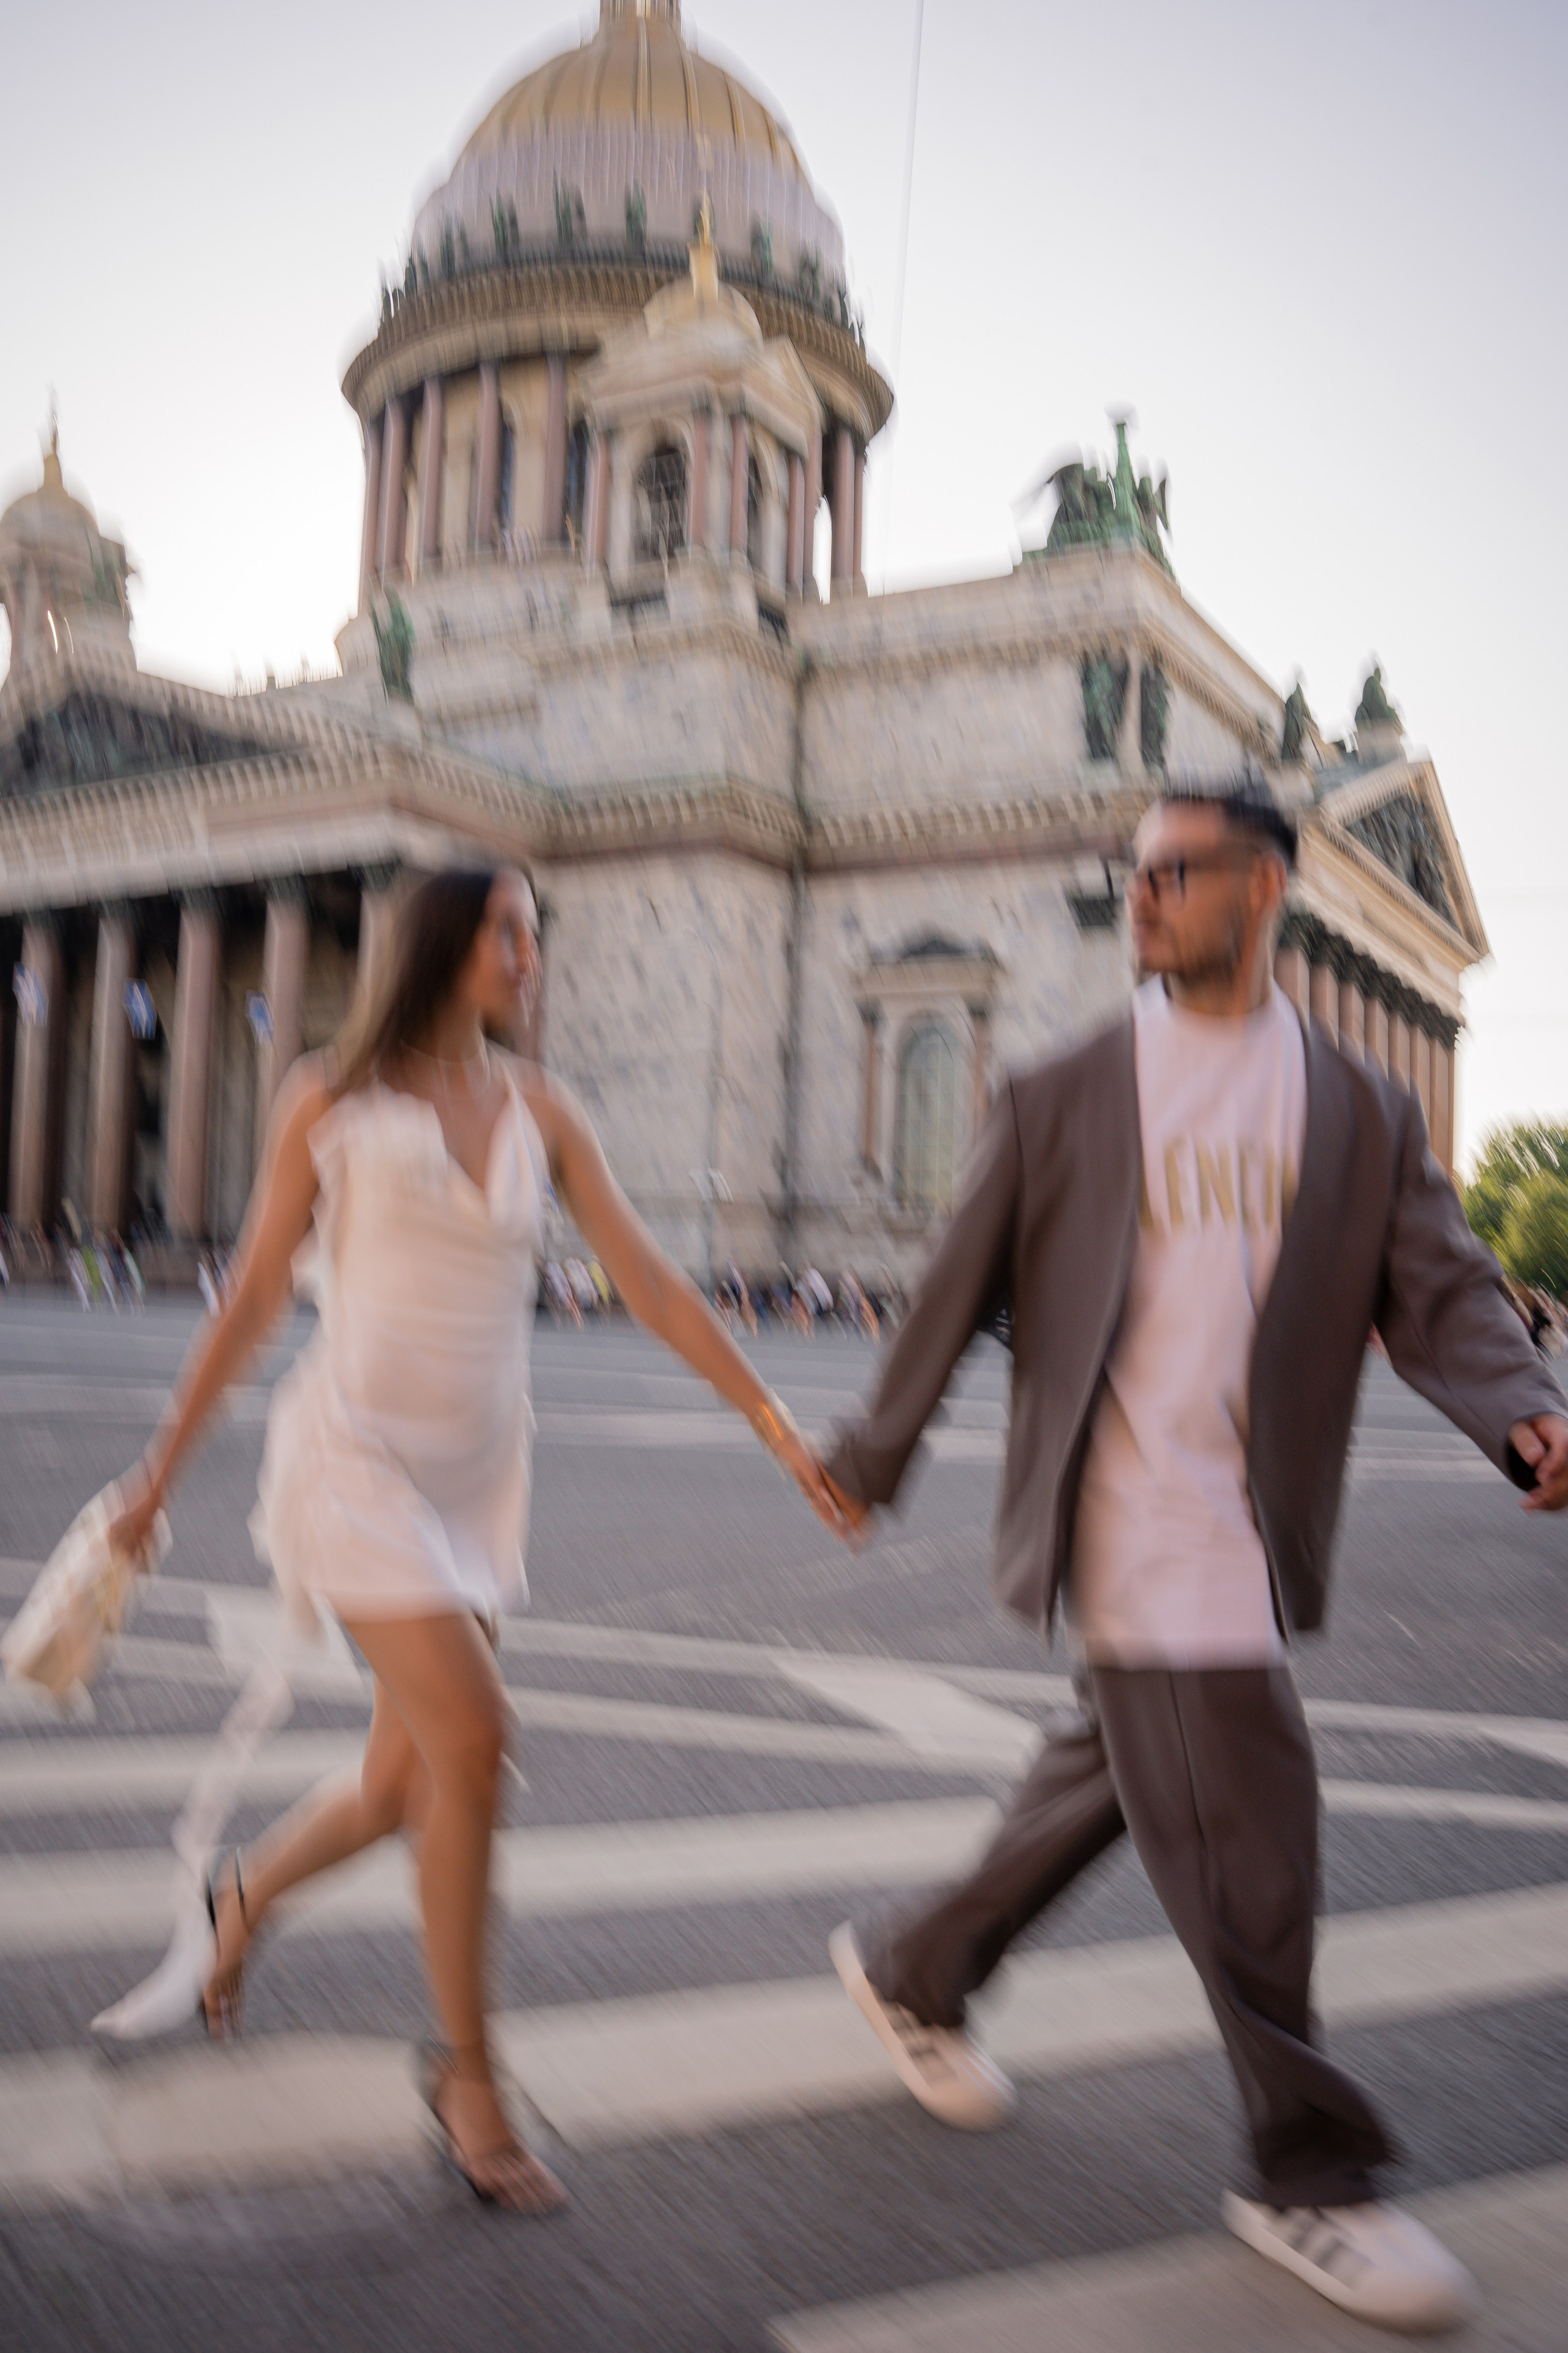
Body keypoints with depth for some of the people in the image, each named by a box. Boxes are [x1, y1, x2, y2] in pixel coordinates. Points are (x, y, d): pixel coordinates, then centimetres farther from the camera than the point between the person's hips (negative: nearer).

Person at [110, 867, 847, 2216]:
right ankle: (470, 2079, 4)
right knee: (471, 1740, -17)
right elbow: (254, 1298, 4)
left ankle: (248, 1894, 45)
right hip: (355, 1455, -4)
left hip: (479, 1474, 4)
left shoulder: (542, 1115, 4)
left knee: (409, 1786, 10)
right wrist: (163, 1468, 8)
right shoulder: (329, 1102, -2)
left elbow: (651, 1284, 0)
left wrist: (776, 1424, -7)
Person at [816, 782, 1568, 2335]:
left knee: (1114, 1784, 17)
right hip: (1133, 1523, -4)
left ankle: (913, 1973, 41)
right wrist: (873, 1457, 11)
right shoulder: (1059, 1100, 2)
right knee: (1247, 1840, -4)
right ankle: (1308, 2175, 15)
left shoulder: (1367, 1116, 8)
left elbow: (1442, 1295, -1)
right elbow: (960, 1290, 5)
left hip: (1257, 1535, 4)